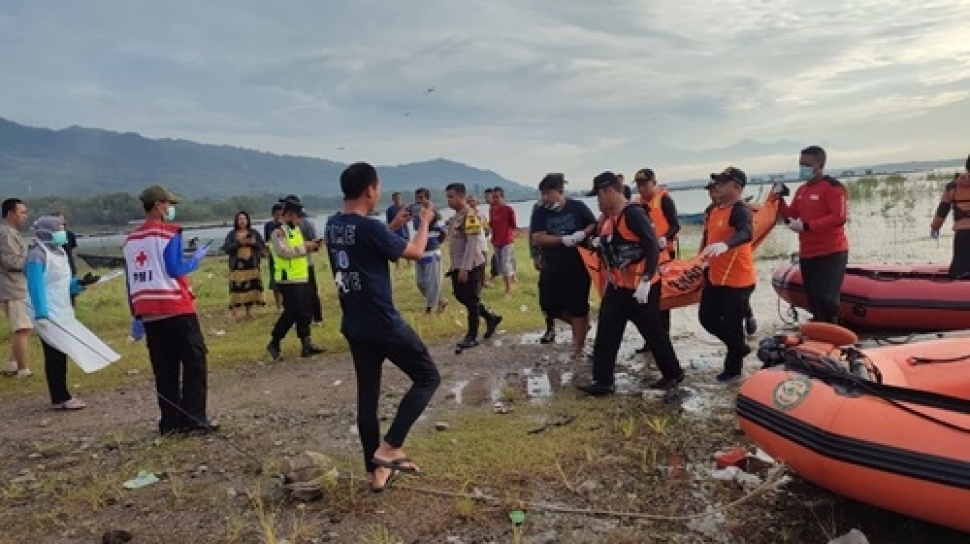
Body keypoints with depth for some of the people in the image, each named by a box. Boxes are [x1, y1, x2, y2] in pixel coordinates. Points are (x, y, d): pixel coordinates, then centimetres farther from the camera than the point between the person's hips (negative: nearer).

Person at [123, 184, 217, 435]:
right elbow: (175, 269, -15)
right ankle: (194, 420, -4)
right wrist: (196, 258, 3)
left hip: (148, 313, 7)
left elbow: (130, 281, 16)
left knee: (164, 369, 10)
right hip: (177, 310, -7)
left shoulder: (130, 240, 15)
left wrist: (136, 317, 19)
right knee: (195, 363, -1)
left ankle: (170, 421, 11)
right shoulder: (169, 232, -6)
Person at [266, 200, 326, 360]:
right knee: (291, 312, -7)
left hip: (302, 278, 9)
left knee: (305, 311, 9)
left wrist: (311, 246, 8)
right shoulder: (278, 232, -12)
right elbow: (284, 251, -25)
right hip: (289, 280, -9)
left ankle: (306, 344, 16)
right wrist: (304, 247, -19)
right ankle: (274, 343, 7)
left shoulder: (296, 229, 16)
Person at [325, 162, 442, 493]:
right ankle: (389, 448, 1)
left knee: (367, 395, 13)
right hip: (384, 324, -8)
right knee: (428, 377, 7)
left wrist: (394, 226, 21)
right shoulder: (369, 228, -20)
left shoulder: (333, 226, 5)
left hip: (353, 326, 8)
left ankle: (377, 470, 20)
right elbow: (415, 252, -9)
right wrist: (424, 222, 8)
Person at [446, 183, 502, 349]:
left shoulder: (470, 215, -17)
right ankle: (491, 317, 30)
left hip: (471, 266, -10)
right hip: (458, 266, 10)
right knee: (461, 296, 16)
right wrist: (453, 266, 18)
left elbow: (473, 244, -23)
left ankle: (472, 336, 14)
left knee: (471, 300, 1)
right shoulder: (456, 216, 12)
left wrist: (465, 268, -24)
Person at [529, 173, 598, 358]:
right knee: (549, 305, 5)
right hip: (552, 268, 3)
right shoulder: (540, 213, -3)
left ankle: (578, 346, 16)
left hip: (578, 266, -3)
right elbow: (538, 239, -14)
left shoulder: (577, 206, -6)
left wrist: (583, 233, -21)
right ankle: (580, 325, 31)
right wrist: (563, 240, -25)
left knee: (578, 306, 1)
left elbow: (594, 225, 0)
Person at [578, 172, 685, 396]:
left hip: (641, 288, -9)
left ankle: (673, 373, 27)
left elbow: (653, 247, -25)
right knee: (606, 333, 5)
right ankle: (603, 382, 11)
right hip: (616, 286, 9)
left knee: (654, 332, 7)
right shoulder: (608, 217, 9)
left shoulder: (634, 214, -19)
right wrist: (597, 243, 0)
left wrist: (646, 281, -30)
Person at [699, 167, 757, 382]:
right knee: (707, 318, 15)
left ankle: (733, 368, 20)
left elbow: (746, 234, -38)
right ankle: (739, 347, 36)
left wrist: (725, 245, -57)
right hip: (715, 279, 9)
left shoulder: (740, 210, -18)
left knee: (732, 325, 1)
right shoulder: (715, 210, 10)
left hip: (737, 281, -9)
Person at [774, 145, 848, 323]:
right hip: (807, 255, 8)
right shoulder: (801, 190, 14)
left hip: (831, 254, -8)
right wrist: (779, 199, 2)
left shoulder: (832, 186, -11)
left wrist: (807, 226, -23)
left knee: (825, 299, -13)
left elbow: (839, 217, -21)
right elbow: (791, 216, 17)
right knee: (813, 300, 13)